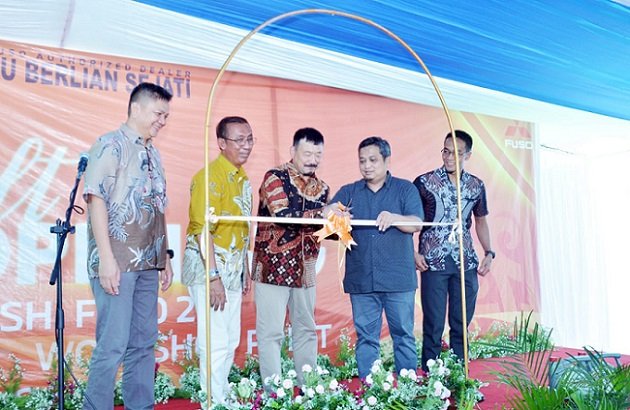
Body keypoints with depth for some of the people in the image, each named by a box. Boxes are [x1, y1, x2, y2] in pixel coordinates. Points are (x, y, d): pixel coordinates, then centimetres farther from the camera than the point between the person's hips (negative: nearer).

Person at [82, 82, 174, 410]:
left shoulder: (153, 154, 17)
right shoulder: (110, 146, -5)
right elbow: (96, 200, -12)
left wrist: (164, 257, 18)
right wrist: (106, 258, -18)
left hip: (147, 263, 8)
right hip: (117, 262, -7)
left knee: (144, 342, 11)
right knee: (113, 344, -7)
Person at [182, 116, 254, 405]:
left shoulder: (242, 178, 13)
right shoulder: (210, 176, -15)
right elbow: (202, 230, -20)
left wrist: (246, 270, 19)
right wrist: (214, 277, -23)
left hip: (233, 268, 9)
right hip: (208, 266, -9)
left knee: (231, 341, 15)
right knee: (216, 342, -7)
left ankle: (224, 395, 28)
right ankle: (214, 402, 6)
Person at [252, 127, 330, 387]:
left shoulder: (321, 188, 11)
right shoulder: (275, 178, -6)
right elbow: (282, 215, -21)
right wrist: (322, 215, -22)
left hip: (304, 269, 6)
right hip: (273, 267, -6)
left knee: (306, 330, 12)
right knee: (271, 332, -2)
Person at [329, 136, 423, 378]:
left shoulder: (405, 189, 6)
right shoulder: (348, 192, 12)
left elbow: (417, 223, -7)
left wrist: (393, 217, -28)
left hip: (398, 279, -2)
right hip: (361, 280, 2)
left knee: (403, 335, 5)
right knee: (366, 338, 7)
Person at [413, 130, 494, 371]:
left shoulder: (476, 186, 8)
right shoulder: (424, 182, -4)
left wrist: (489, 253, 8)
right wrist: (413, 253, -11)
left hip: (466, 263, 4)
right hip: (433, 262, -4)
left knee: (461, 324, 10)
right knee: (434, 326, -1)